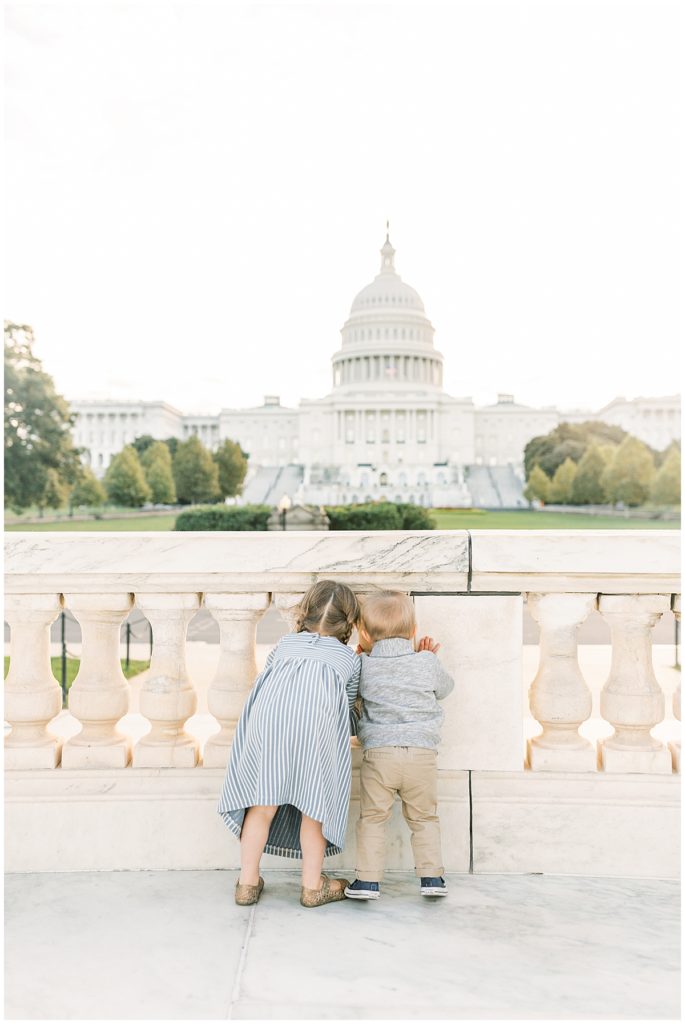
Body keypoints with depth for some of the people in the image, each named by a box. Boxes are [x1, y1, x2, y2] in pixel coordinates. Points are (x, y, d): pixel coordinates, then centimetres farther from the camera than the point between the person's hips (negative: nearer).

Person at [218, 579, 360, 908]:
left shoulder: (285, 643, 33)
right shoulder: (350, 657, 30)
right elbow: (349, 705, 36)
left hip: (269, 709, 2)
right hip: (318, 718, -1)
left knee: (263, 799, 13)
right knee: (313, 800, 13)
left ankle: (248, 883, 21)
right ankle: (313, 886, 23)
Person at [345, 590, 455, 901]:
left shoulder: (364, 666, 0)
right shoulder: (426, 663, 1)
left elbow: (358, 691, 19)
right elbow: (445, 688, 19)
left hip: (378, 752, -1)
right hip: (422, 753, 1)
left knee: (372, 817, 11)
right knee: (424, 818, 17)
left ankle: (368, 880, 11)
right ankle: (432, 876, 16)